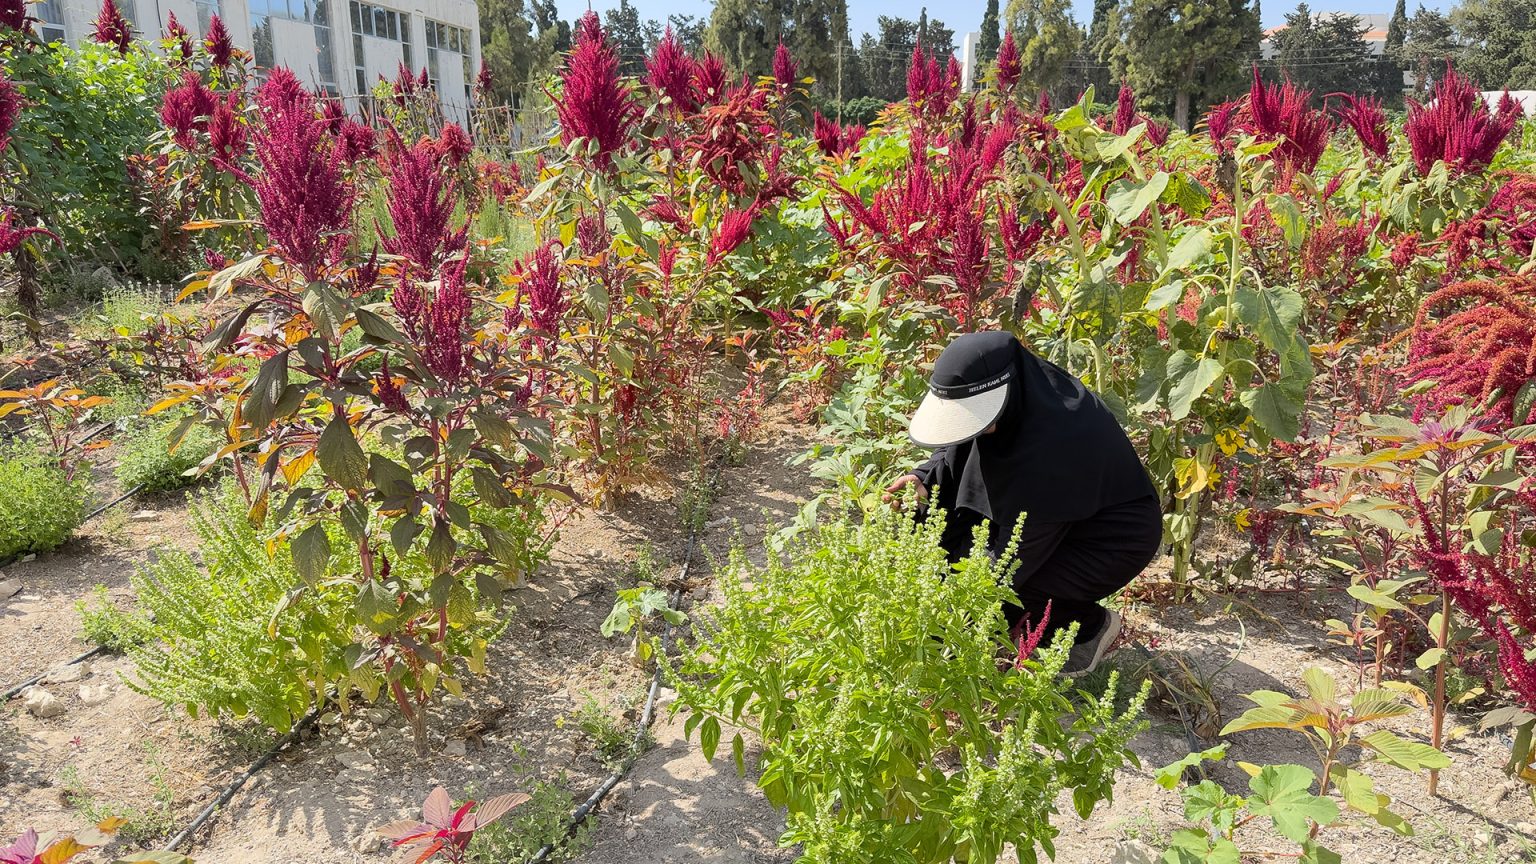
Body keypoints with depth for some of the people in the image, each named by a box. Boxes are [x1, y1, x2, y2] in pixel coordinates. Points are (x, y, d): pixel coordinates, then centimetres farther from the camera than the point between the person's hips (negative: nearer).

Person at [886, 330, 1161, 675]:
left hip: (1115, 539, -7)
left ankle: (1089, 626, 6)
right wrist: (924, 480, -19)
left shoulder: (1052, 442, -38)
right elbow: (958, 450, 1)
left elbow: (1012, 556, -33)